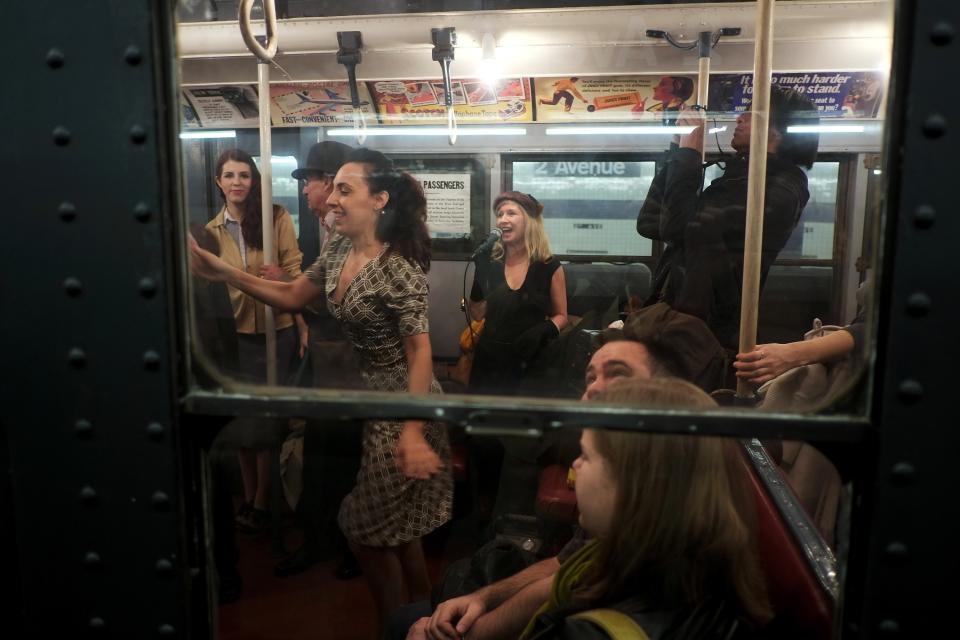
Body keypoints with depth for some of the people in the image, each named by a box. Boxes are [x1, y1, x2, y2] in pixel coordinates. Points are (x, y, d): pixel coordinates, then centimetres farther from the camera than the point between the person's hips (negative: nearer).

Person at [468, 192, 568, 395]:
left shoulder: (550, 267, -5)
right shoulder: (489, 263, 1)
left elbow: (561, 316, 5)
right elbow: (478, 313, 5)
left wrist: (543, 330, -17)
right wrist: (480, 267, -5)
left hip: (531, 362, -2)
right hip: (489, 359, 2)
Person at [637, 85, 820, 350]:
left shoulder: (780, 191, -11)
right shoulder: (738, 179, 15)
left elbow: (678, 229, -20)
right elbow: (650, 224, 12)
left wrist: (688, 151, -8)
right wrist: (679, 151, 9)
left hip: (708, 328, -7)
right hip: (675, 317, 7)